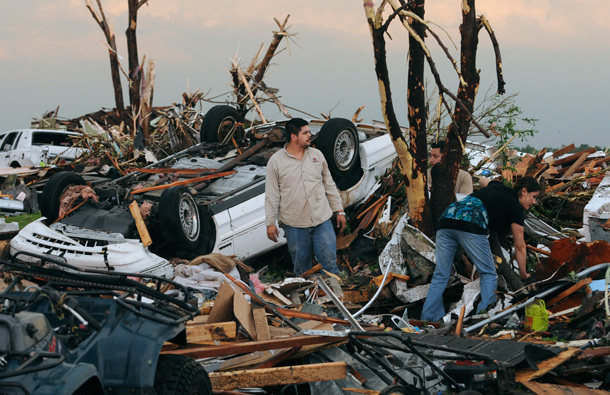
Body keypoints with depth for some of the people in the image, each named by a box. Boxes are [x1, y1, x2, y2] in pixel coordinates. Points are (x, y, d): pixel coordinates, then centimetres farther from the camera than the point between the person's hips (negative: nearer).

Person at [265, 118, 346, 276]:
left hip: (322, 221, 2)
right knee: (301, 267, 8)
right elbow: (272, 195, -1)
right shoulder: (276, 161, -3)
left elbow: (329, 185, 13)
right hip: (294, 225, -2)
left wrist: (339, 211, 11)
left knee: (329, 262, 1)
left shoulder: (317, 155, 7)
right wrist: (271, 223, -4)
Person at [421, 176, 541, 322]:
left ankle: (427, 318, 6)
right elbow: (520, 246, 19)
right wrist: (523, 275, 30)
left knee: (440, 275, 9)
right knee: (488, 274, 8)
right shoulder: (515, 207, 14)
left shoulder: (495, 186, 31)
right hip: (471, 226, -7)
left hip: (447, 217, 7)